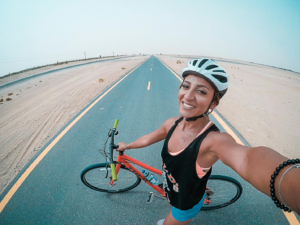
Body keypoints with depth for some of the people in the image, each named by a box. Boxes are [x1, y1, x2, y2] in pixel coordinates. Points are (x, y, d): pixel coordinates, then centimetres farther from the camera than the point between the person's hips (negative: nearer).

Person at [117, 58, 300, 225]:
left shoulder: (214, 140, -38)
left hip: (187, 203, -5)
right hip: (171, 192, 6)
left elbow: (249, 158, -60)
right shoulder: (171, 124, -19)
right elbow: (149, 138, -1)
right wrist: (127, 146, 16)